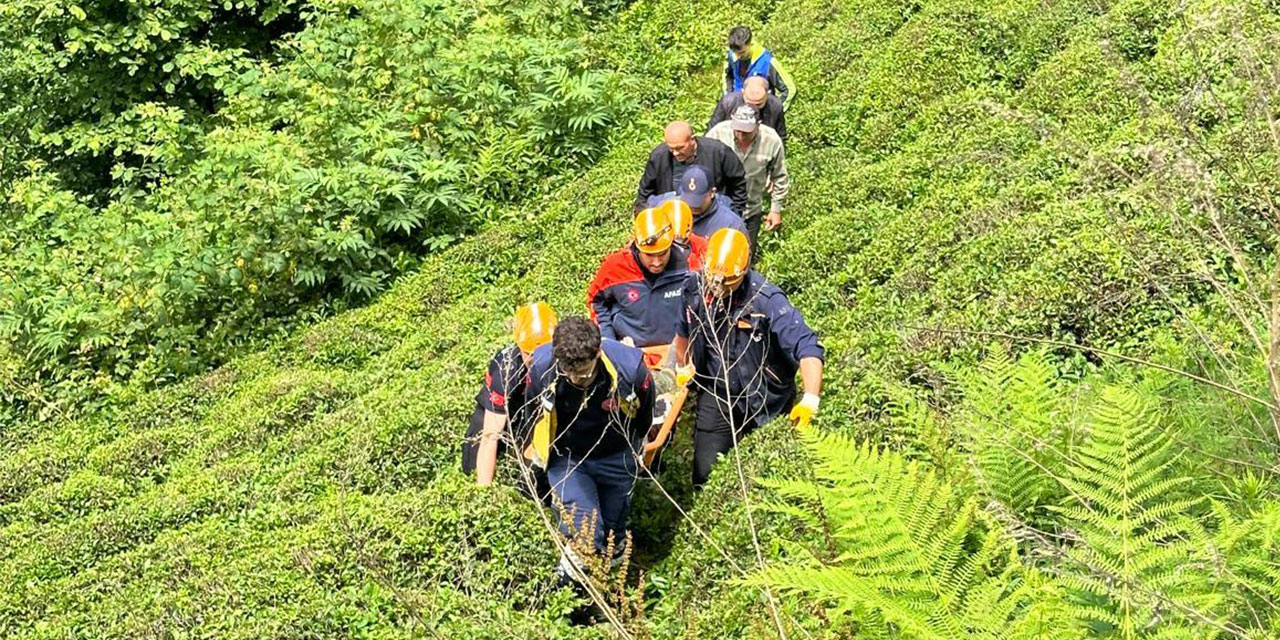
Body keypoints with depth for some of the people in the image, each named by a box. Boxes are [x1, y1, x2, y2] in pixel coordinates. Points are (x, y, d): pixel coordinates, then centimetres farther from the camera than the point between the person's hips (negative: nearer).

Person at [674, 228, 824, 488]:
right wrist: (683, 367, 25)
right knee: (704, 476, 3)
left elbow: (807, 348, -32)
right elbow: (683, 330, 13)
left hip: (765, 402, -3)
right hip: (716, 396, 3)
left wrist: (810, 400, -43)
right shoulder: (694, 290, -11)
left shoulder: (766, 299, -26)